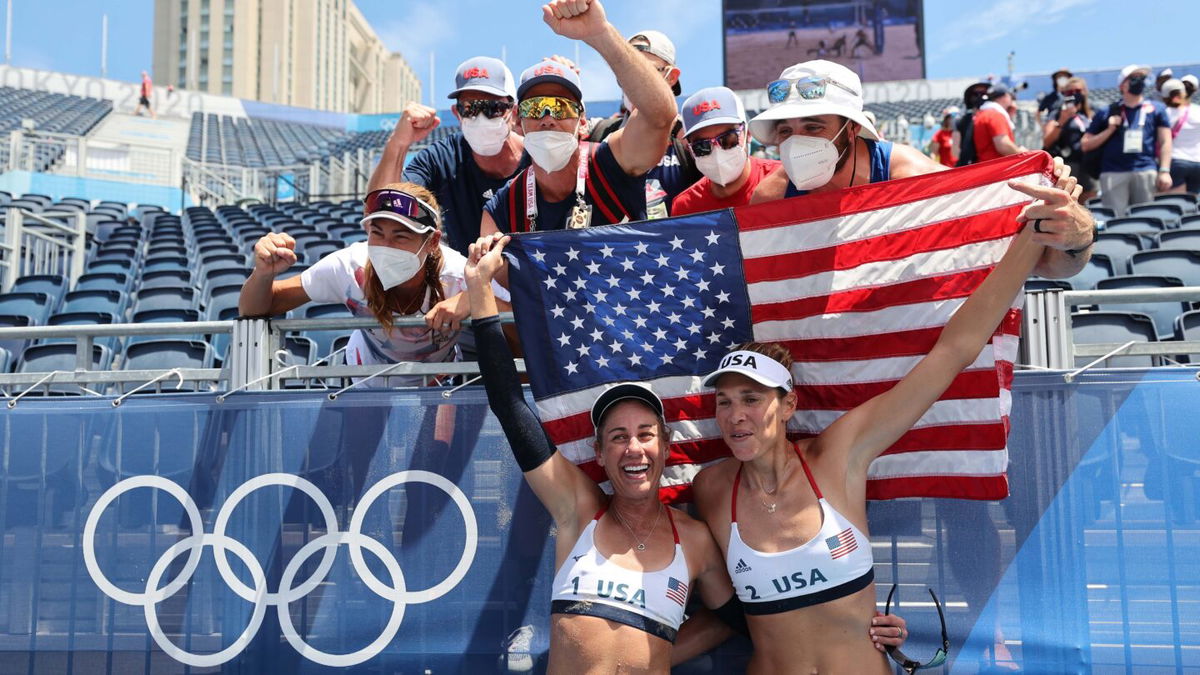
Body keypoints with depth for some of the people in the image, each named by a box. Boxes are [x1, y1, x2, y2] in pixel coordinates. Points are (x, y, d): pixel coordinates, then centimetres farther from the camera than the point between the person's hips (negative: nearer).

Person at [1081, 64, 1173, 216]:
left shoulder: (1156, 108, 16)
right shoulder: (1109, 112, 14)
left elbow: (1165, 141, 11)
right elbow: (1085, 145, 11)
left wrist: (1164, 171, 0)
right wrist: (1110, 130, -1)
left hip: (1146, 171, 1)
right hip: (1113, 173, -1)